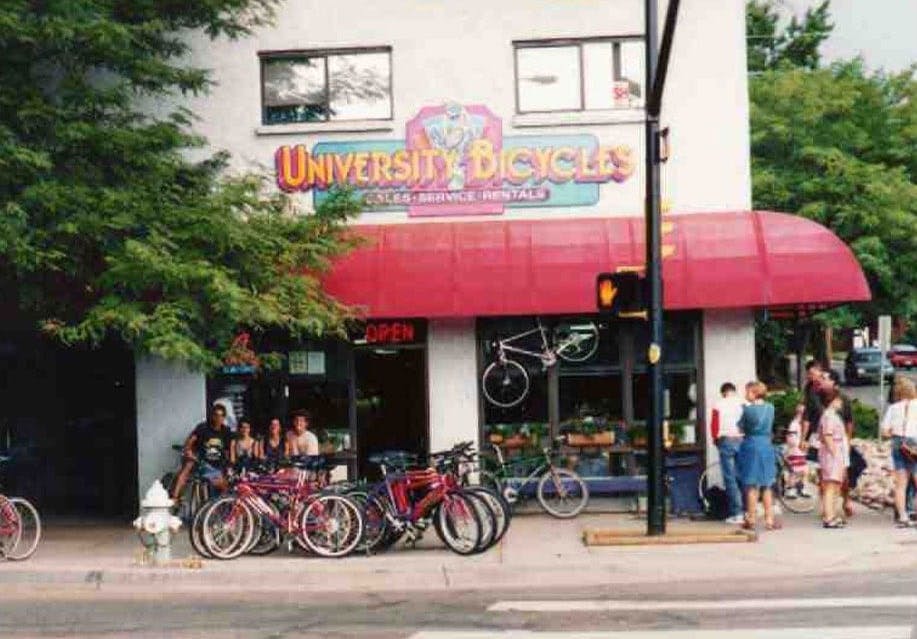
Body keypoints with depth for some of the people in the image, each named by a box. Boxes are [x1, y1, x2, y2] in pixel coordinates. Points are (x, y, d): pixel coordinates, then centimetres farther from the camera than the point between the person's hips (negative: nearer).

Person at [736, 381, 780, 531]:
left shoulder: (747, 409, -11)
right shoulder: (770, 408, 2)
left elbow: (741, 428, -3)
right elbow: (770, 429, 13)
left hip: (751, 446, -3)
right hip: (767, 446, 3)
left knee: (751, 486, 4)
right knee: (767, 486, 12)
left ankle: (751, 520, 7)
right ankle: (769, 520, 12)